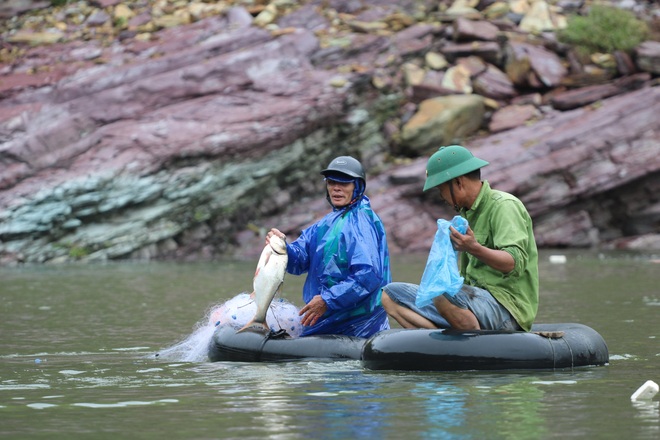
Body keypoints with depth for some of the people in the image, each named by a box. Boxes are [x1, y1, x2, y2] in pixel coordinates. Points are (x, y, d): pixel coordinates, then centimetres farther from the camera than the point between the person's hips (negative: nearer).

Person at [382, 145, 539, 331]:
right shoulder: (467, 212, 21)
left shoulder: (504, 206, -9)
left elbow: (515, 263, -24)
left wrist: (475, 249, -39)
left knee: (443, 294, -39)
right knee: (390, 295, 2)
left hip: (507, 306, -10)